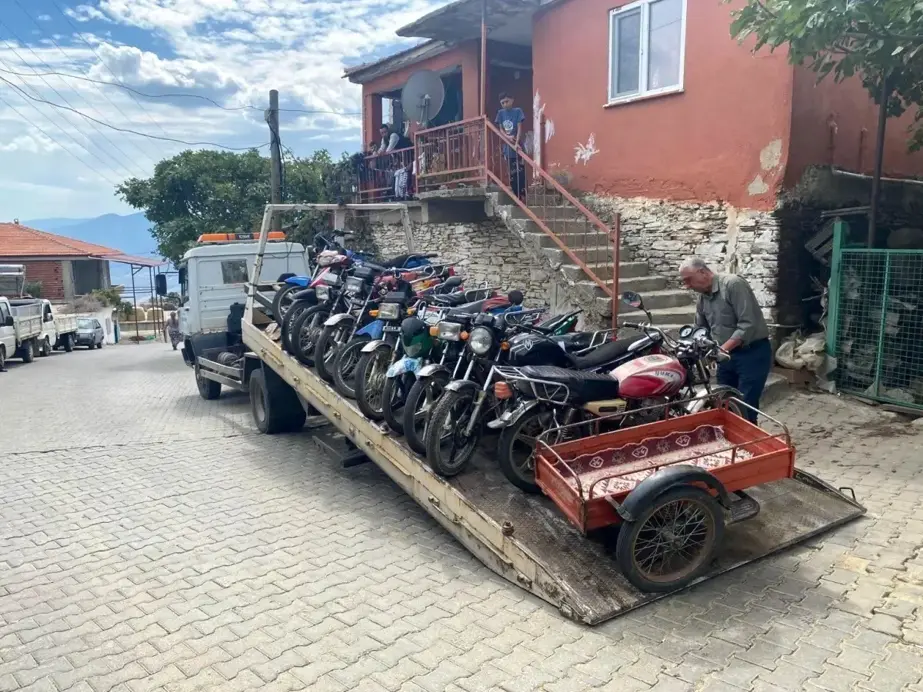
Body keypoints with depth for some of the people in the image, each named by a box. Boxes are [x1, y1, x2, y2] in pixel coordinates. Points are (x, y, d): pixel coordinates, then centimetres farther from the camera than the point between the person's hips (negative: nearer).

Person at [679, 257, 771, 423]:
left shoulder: (733, 284, -17)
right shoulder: (702, 298, 9)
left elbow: (748, 324, -24)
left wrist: (722, 349, -29)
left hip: (753, 353, -8)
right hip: (727, 356, 8)